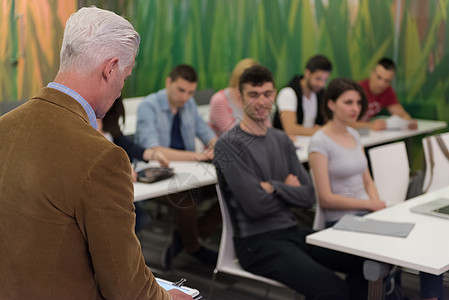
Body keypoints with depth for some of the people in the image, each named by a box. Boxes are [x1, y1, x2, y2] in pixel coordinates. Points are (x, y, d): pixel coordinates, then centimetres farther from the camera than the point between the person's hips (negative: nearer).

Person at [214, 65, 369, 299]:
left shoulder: (282, 140, 13)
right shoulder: (228, 145, -10)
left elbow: (308, 196, 5)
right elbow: (255, 206, -16)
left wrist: (274, 187, -11)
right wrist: (289, 189, 0)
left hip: (292, 232, 7)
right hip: (257, 242, -7)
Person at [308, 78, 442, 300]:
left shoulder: (354, 134, 13)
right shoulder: (320, 143, -10)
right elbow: (326, 198, -13)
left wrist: (379, 205, -2)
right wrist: (370, 205, -9)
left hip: (366, 215, 7)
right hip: (341, 221, -7)